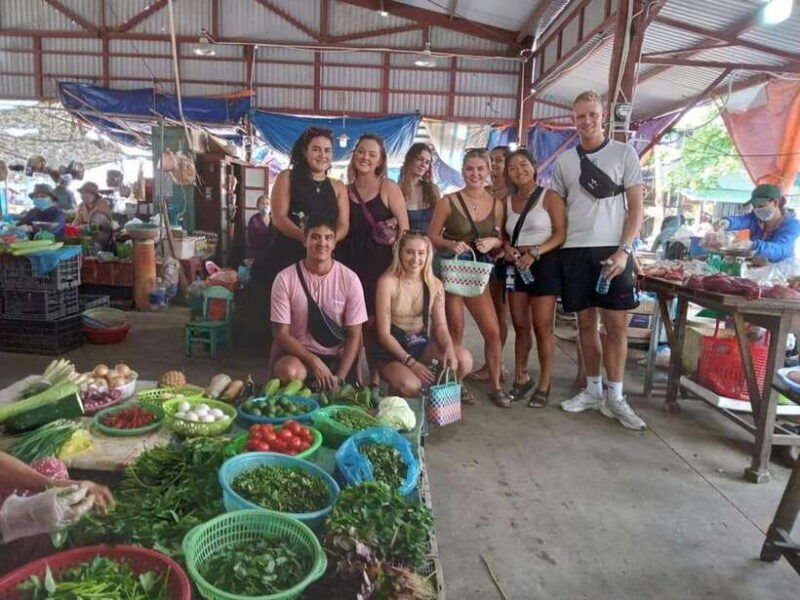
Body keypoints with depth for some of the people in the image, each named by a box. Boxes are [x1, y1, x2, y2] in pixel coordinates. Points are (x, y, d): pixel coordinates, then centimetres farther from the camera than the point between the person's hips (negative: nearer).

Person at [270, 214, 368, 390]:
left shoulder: (349, 279, -5)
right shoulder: (285, 278, -7)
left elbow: (354, 336, -3)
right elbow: (282, 334, -7)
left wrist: (339, 378, -13)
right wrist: (313, 361, -20)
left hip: (338, 358, 1)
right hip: (299, 354, -1)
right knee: (289, 372, -33)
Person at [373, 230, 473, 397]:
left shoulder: (434, 285, 2)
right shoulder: (388, 282, -14)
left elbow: (441, 326, -1)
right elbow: (384, 333, -14)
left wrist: (449, 349, -24)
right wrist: (411, 362, -23)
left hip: (422, 345, 5)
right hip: (392, 348, -4)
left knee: (464, 359, -22)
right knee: (410, 385, -33)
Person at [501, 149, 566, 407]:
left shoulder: (549, 197, -2)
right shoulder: (508, 201, 13)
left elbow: (561, 234, -8)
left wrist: (535, 253, -19)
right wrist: (507, 247, -5)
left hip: (544, 264, -4)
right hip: (516, 266, 5)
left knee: (542, 327, -5)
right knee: (520, 326, 7)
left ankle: (544, 384, 6)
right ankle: (521, 377, 18)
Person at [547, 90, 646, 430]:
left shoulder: (624, 154, 4)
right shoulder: (564, 161, 12)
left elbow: (636, 208, 0)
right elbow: (552, 206, 15)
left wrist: (623, 250, -12)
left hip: (612, 250, -2)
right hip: (574, 250, 3)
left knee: (617, 324, -3)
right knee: (586, 323, 7)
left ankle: (614, 397, 7)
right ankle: (593, 390, 18)